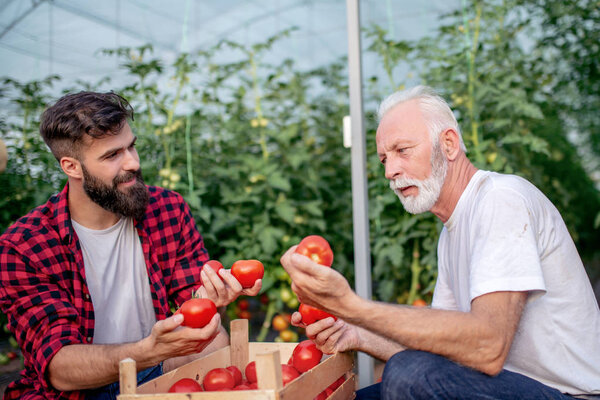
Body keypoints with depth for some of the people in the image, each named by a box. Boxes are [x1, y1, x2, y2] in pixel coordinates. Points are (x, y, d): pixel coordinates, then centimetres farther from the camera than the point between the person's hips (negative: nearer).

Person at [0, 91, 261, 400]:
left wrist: (205, 300, -25)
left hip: (157, 374, 4)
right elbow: (58, 367, -19)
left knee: (219, 340, -21)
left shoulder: (169, 209, -1)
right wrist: (150, 351, -37)